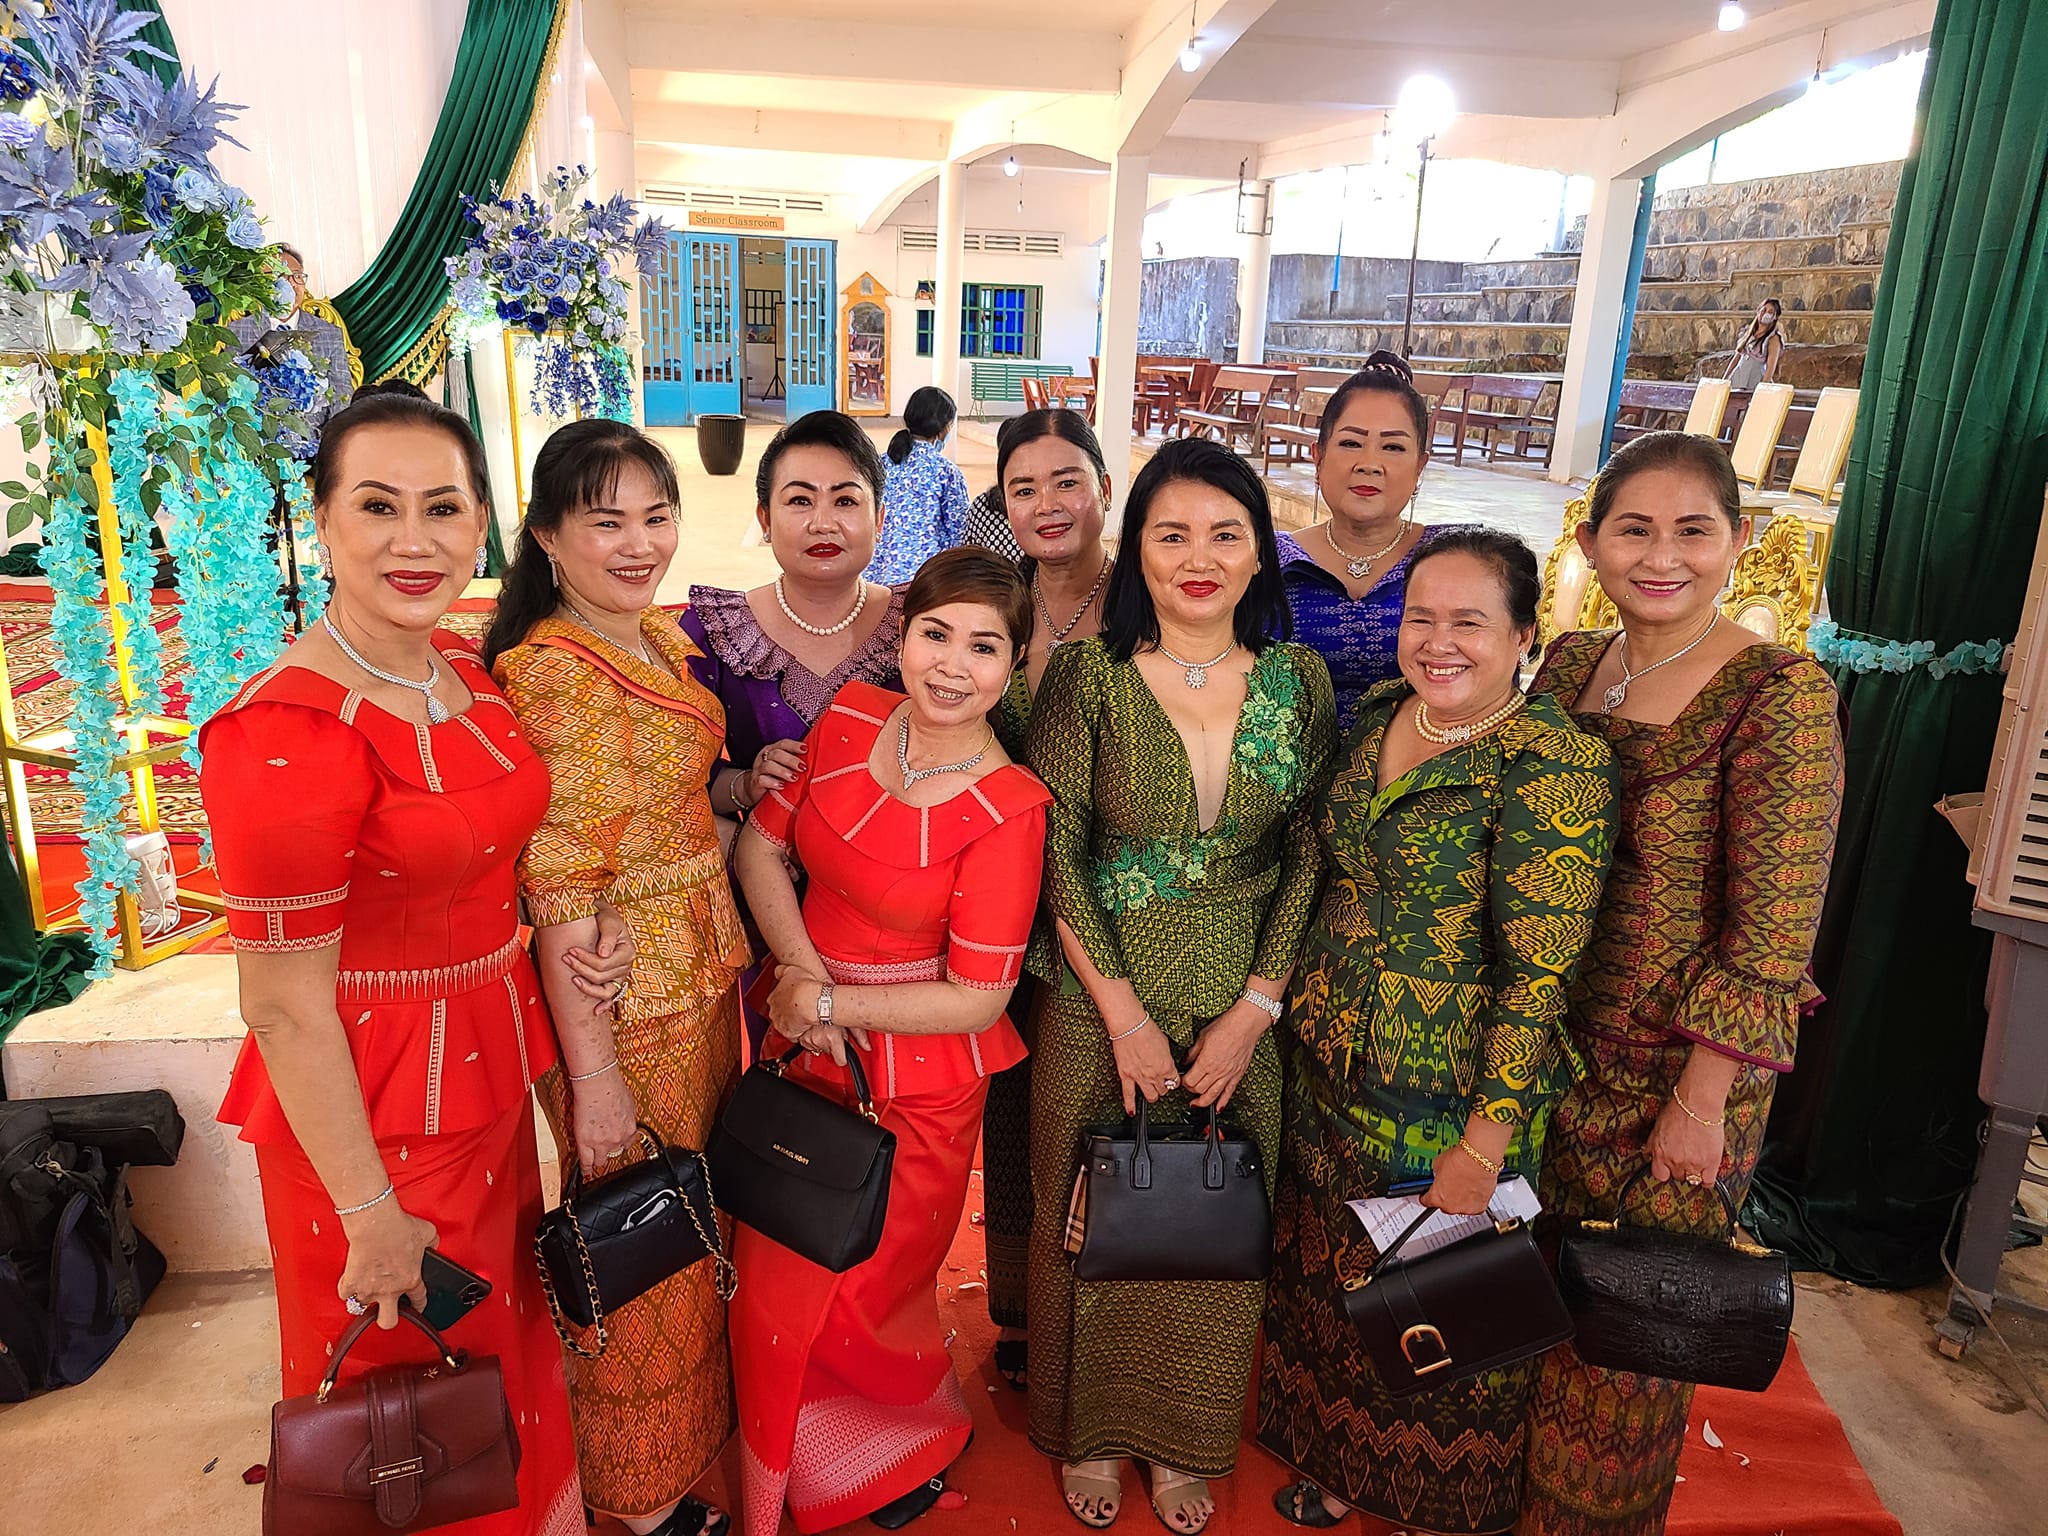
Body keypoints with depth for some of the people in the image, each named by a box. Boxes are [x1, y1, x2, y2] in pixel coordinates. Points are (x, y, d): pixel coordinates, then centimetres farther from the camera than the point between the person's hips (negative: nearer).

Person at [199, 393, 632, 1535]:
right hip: (369, 1109, -8)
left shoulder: (466, 676, -1)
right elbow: (284, 1008, -22)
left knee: (504, 1339, 28)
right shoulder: (285, 732, -26)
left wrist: (588, 921, -3)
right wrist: (370, 1213, -16)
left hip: (490, 1076, 8)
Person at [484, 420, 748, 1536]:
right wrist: (591, 1070, -21)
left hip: (703, 971, 8)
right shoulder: (548, 672, -21)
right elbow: (558, 889, -22)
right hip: (616, 995, -8)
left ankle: (695, 1420, 48)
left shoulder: (663, 639, 5)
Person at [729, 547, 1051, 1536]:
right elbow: (761, 844, 2)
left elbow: (974, 1000, -19)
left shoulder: (1008, 810, -22)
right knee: (776, 1277, 18)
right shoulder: (851, 718, -7)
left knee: (852, 1296, 10)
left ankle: (928, 1435, 44)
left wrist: (830, 1004, -15)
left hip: (919, 1081, -5)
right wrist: (801, 974, -11)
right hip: (812, 1046, 5)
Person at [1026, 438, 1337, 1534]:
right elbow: (1056, 854, -9)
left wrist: (1255, 1009, -7)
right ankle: (1088, 1433, 39)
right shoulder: (1087, 674, -7)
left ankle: (1182, 1444, 39)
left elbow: (1306, 859, 0)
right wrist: (1124, 1010, -13)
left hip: (1241, 1009, 2)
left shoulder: (1299, 682, 0)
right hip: (1101, 1002, -2)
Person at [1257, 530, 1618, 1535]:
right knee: (1328, 1284, 21)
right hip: (1327, 1067, 6)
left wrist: (1485, 1143, -20)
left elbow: (1539, 974, -20)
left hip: (1451, 1095, -6)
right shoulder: (1380, 716, 2)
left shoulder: (1554, 763, -19)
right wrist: (1292, 1013, 13)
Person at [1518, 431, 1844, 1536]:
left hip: (1679, 1069, -5)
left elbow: (1772, 933, -16)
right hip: (1547, 1044, 5)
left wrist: (1702, 1100, -16)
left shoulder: (1781, 696, -16)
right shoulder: (1570, 664, 2)